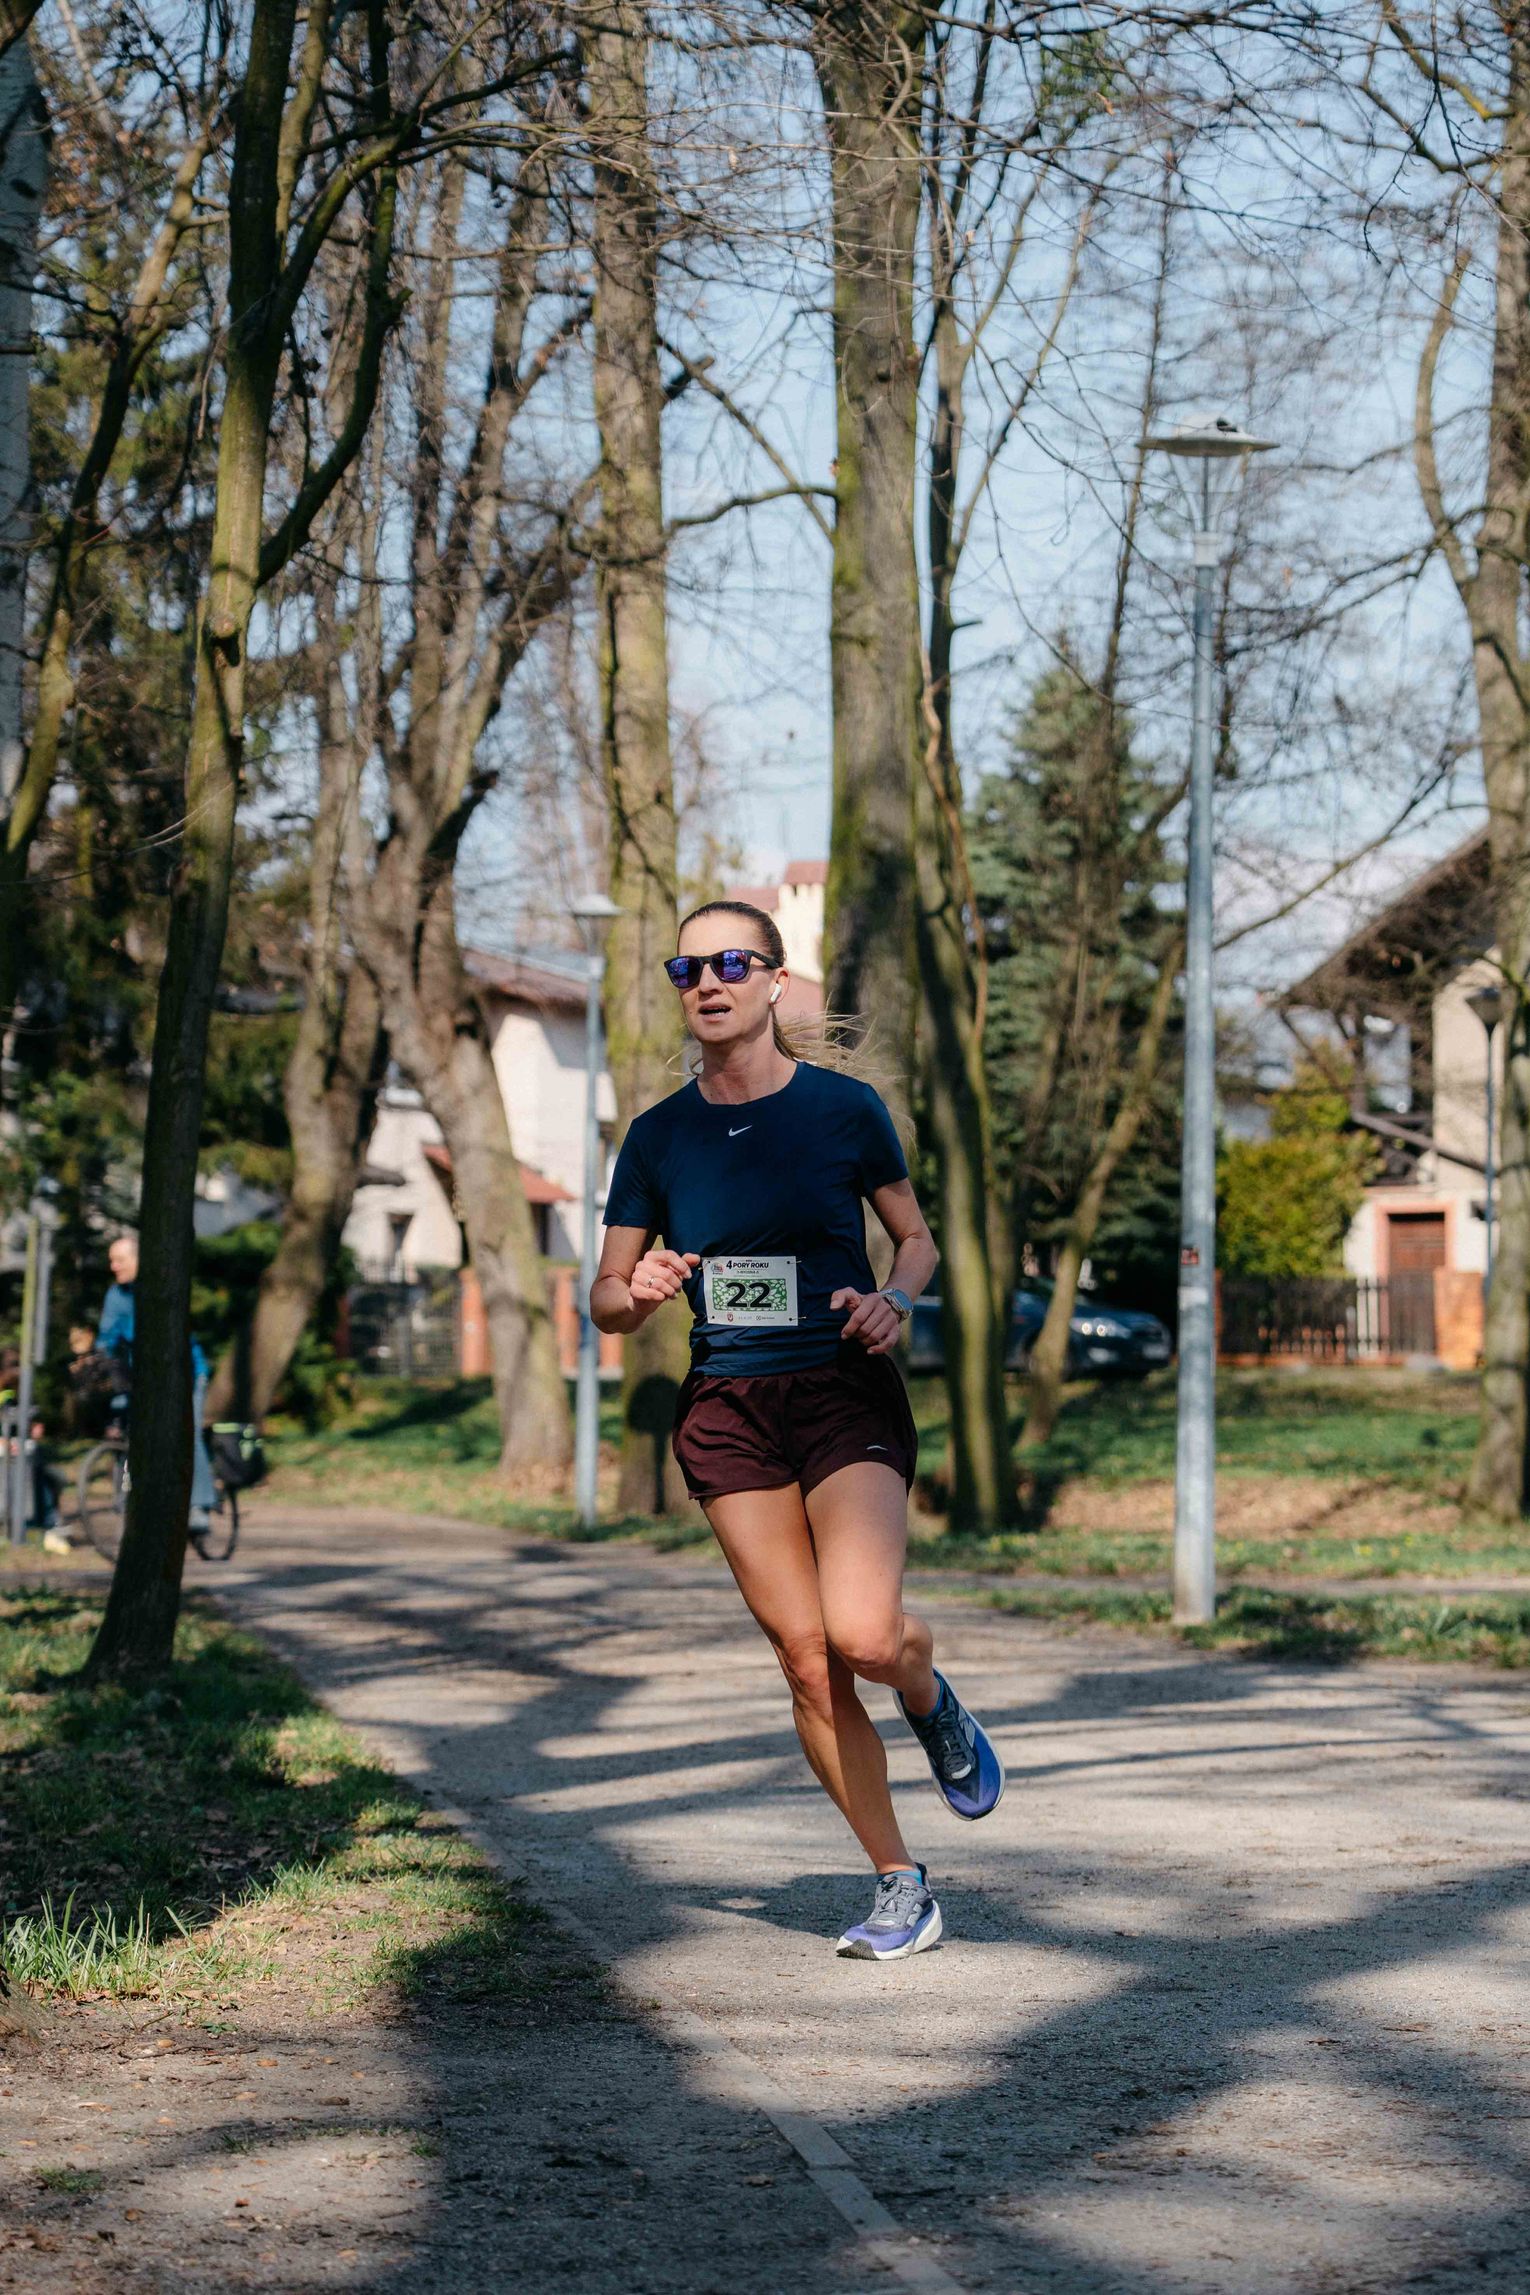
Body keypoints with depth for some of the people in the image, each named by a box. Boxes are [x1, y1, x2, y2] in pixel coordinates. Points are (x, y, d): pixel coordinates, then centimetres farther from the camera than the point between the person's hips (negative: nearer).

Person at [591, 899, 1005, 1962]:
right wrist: (641, 1292, -15)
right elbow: (607, 1303, 8)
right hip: (726, 1411, 2)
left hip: (847, 1396, -2)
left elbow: (918, 1238, 10)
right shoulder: (659, 1137, 3)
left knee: (862, 1635, -22)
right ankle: (902, 1887, 14)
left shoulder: (844, 1107, -2)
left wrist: (894, 1303, -11)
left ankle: (931, 1698, 16)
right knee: (806, 1663, -1)